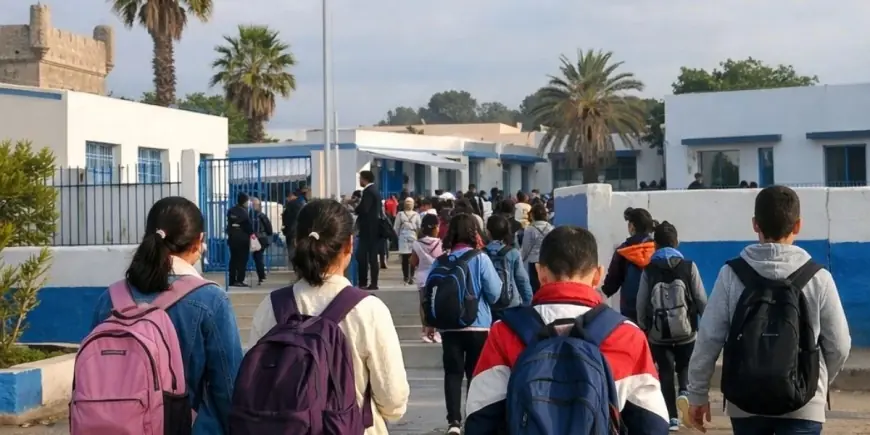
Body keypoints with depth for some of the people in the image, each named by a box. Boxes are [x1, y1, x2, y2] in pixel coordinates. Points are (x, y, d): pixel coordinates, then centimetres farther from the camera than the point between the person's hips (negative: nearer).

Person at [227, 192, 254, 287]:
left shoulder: (230, 211, 6)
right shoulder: (244, 211, -14)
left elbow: (229, 223, 11)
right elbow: (249, 225, -13)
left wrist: (229, 233, 15)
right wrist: (251, 233, 1)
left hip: (232, 237, 6)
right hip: (243, 238, -6)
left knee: (233, 258, 12)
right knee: (242, 259, -1)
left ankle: (232, 280, 13)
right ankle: (239, 280, -6)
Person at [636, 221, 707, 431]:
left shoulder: (648, 271, -2)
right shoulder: (689, 266, -4)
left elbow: (641, 304, -1)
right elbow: (701, 300, -4)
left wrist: (643, 328, 12)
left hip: (658, 335, 0)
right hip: (686, 332, 0)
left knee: (665, 374, 8)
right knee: (684, 365, 21)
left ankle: (672, 417, 5)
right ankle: (684, 391, -8)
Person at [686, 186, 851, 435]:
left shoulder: (731, 274, -4)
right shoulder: (818, 278, -4)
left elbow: (709, 339, -3)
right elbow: (839, 346, 3)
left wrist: (698, 393, 7)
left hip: (745, 402, 2)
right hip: (802, 406, -1)